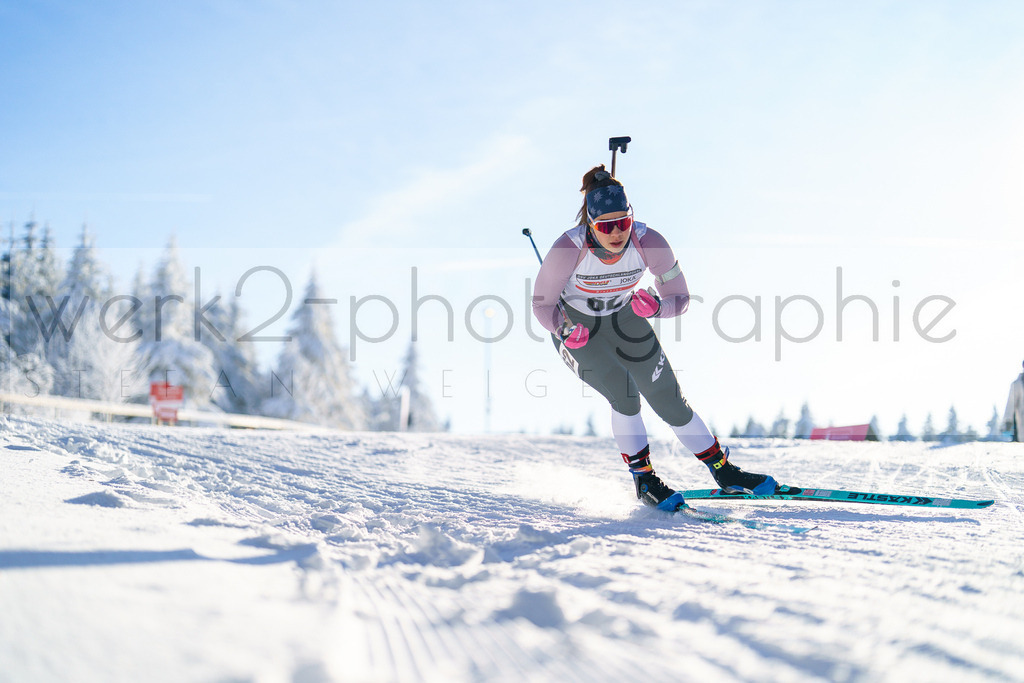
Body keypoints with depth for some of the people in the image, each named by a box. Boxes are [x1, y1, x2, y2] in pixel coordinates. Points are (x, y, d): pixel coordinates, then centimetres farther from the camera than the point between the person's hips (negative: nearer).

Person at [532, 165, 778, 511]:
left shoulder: (650, 243, -27)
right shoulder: (568, 249, -33)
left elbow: (680, 299, -15)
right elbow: (542, 304, -18)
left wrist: (655, 307, -36)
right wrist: (565, 330, -37)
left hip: (625, 320, 2)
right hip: (576, 329, -2)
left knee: (669, 401, 1)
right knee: (625, 393, -23)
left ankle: (723, 471, 18)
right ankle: (644, 481, -5)